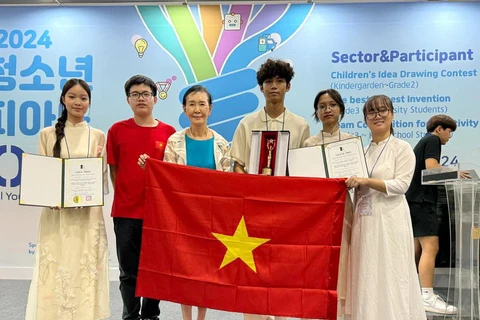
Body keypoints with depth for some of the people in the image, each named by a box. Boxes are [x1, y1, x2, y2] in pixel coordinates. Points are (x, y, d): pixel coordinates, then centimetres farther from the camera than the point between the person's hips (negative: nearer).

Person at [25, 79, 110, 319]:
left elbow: (103, 178, 9)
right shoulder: (48, 134, 6)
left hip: (88, 213, 1)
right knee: (56, 268, 0)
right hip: (56, 213, 0)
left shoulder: (97, 136, 7)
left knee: (86, 268, 2)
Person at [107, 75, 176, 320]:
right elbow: (113, 169, 8)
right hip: (126, 212, 0)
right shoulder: (117, 130, 2)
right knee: (129, 270, 8)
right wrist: (124, 197, 5)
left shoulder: (168, 133, 1)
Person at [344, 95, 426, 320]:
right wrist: (351, 182, 1)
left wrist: (366, 181, -18)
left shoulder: (402, 148, -2)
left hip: (389, 218, -5)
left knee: (390, 273, -1)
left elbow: (401, 185, -12)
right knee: (366, 273, 8)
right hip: (364, 219, 6)